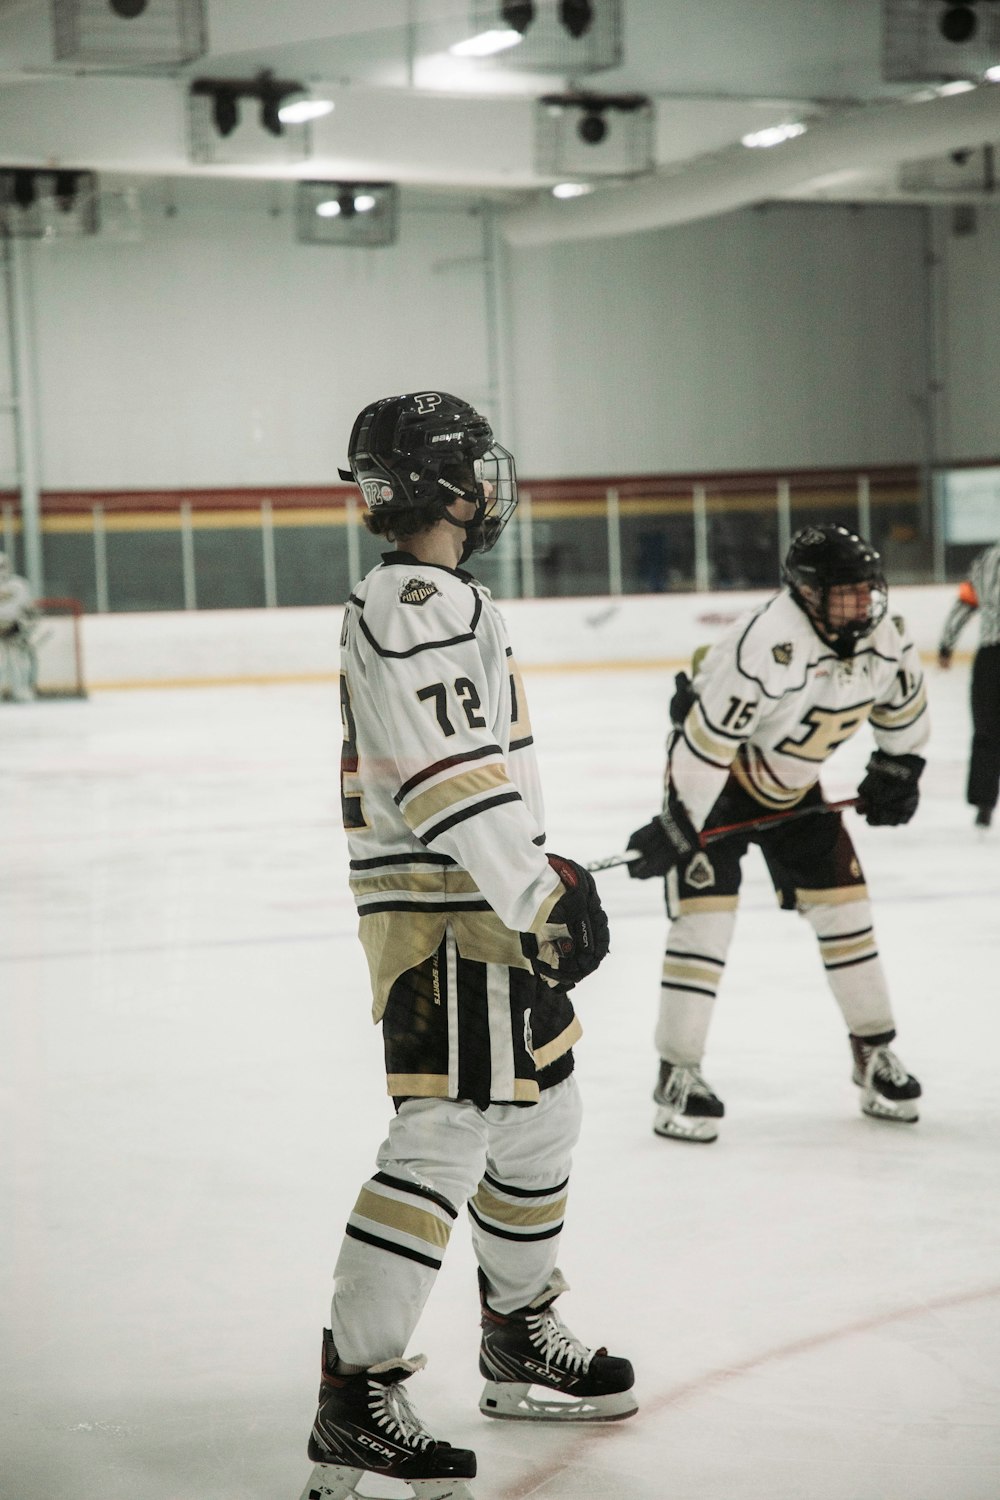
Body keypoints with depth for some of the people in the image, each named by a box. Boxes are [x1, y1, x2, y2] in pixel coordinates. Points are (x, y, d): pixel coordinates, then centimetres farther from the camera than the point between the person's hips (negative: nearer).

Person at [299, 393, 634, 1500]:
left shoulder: (423, 599, 18)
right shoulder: (422, 604, -16)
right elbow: (451, 777, -24)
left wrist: (543, 874, 24)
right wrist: (535, 894, -23)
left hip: (484, 912, 11)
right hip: (445, 923, -11)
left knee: (538, 1113, 20)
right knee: (445, 1137, -14)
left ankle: (520, 1343, 34)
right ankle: (353, 1406, -13)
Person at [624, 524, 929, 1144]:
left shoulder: (886, 639, -13)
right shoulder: (769, 644, -36)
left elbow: (904, 705, 10)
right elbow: (707, 737, -33)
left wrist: (897, 771, 13)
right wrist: (676, 827, -29)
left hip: (793, 782, 7)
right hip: (715, 775, -7)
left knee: (843, 901, 6)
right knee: (705, 911, -13)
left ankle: (875, 1052, 19)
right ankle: (678, 1074, -5)